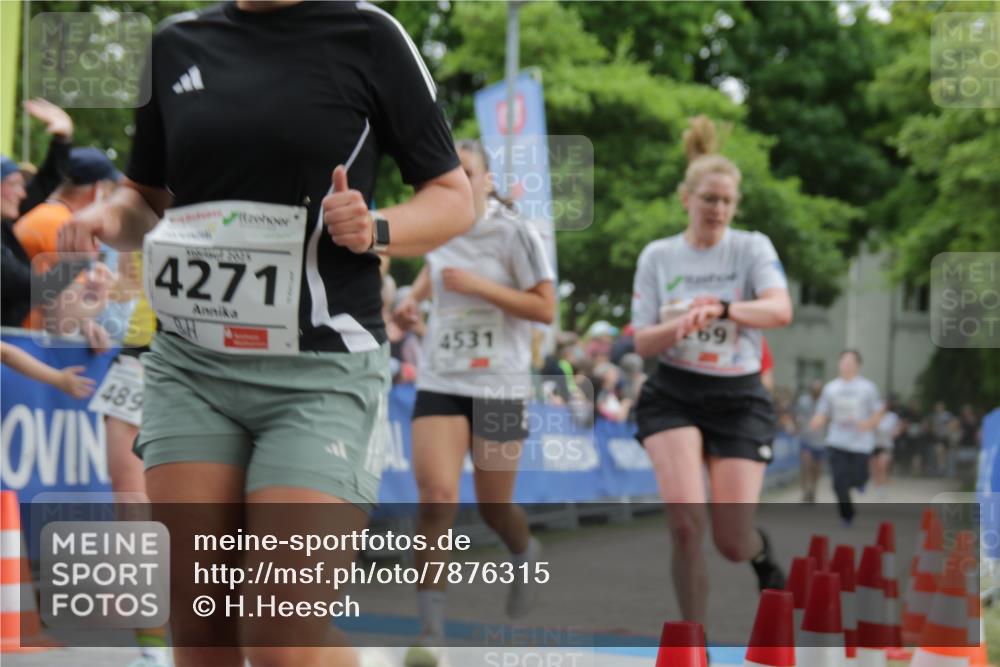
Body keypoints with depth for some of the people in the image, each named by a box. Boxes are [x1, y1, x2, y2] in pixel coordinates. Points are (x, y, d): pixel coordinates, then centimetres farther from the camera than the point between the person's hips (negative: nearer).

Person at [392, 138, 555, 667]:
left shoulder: (514, 233, -8)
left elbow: (545, 308, -10)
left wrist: (478, 286, -19)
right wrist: (414, 296, 9)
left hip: (499, 385, -3)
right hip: (440, 382, 3)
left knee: (494, 508, 8)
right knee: (436, 496, -15)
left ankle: (526, 554, 46)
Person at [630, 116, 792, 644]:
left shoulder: (752, 248, -2)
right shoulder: (658, 257, 3)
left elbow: (781, 310, -20)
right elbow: (642, 343, 0)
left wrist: (720, 310, -36)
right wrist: (679, 325, -21)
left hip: (739, 399, -1)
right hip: (673, 396, 1)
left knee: (732, 545, -4)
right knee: (685, 521, -21)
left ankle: (760, 548, 36)